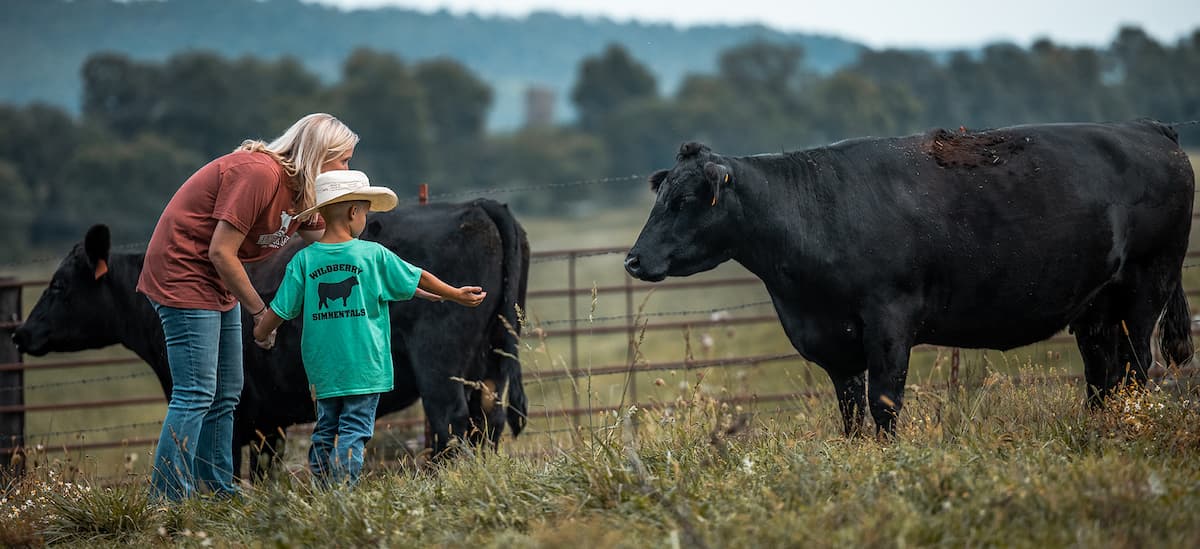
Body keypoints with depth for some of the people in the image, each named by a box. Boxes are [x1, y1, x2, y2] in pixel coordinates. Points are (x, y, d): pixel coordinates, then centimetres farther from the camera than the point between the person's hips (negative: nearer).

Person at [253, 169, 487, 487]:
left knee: (326, 428, 14)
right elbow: (417, 280, 7)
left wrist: (261, 336, 20)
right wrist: (457, 295, 21)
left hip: (322, 367, 3)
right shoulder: (374, 255, -5)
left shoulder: (303, 261, -1)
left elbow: (280, 309, 0)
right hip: (365, 365, -3)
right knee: (354, 430, -2)